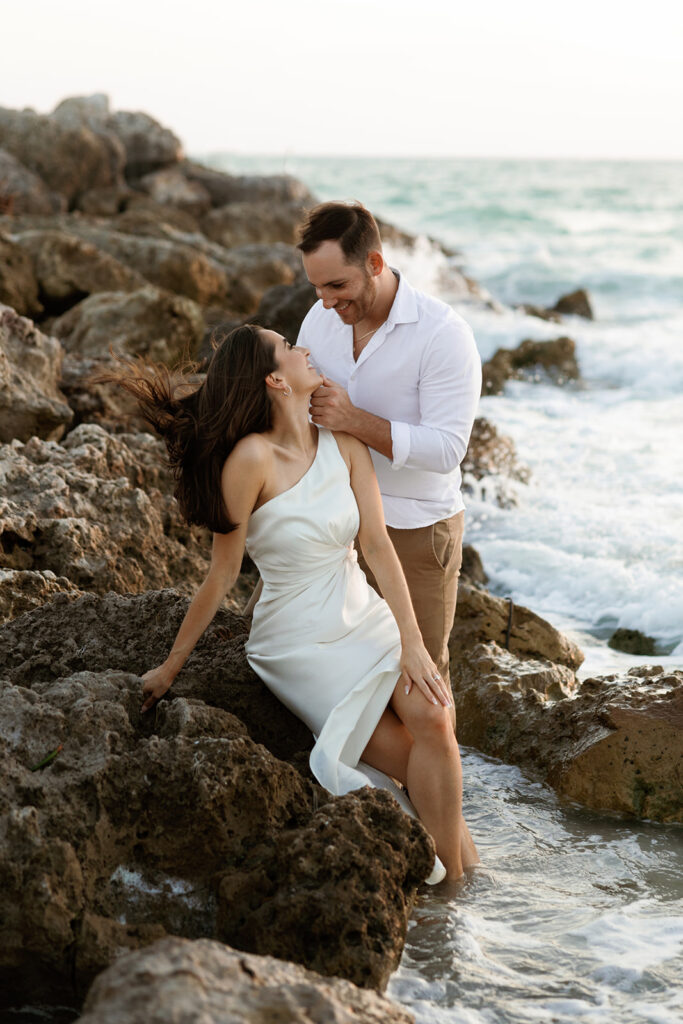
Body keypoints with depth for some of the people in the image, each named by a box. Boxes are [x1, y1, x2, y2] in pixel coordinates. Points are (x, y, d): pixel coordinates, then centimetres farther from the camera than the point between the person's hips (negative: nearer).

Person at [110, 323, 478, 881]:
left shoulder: (343, 442, -3)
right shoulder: (253, 458, -21)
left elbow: (378, 546, -5)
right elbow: (222, 575, -14)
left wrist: (412, 643, -13)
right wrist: (170, 667, -9)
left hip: (365, 616, 4)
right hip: (301, 643, -4)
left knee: (432, 716, -20)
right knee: (414, 760, -17)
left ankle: (456, 875, -8)